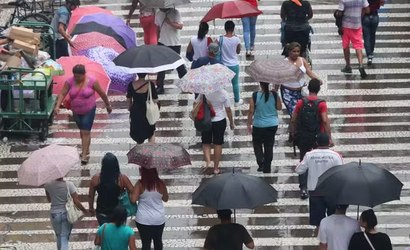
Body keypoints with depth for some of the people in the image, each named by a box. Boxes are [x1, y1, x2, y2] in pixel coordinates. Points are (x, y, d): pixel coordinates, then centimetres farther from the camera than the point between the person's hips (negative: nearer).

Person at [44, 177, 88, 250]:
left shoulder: (48, 185, -10)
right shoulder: (69, 185, -16)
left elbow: (49, 200, 6)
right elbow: (76, 201, -11)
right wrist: (84, 210, 2)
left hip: (54, 214, 2)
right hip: (67, 213, -2)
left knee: (59, 237, 21)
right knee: (64, 238, 6)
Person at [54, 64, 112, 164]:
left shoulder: (92, 81, -15)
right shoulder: (70, 82, -9)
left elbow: (102, 93, -4)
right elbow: (62, 94, -9)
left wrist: (108, 105, 5)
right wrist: (57, 106, -23)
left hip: (89, 111, -4)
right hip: (76, 112, 4)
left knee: (85, 132, -9)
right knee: (82, 131, 18)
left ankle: (85, 155, -8)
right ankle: (86, 149, 34)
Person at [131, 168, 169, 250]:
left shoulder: (140, 184, -14)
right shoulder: (161, 184, -8)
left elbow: (133, 199, -19)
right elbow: (165, 199, 5)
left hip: (144, 219, -2)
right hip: (159, 219, 2)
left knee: (146, 243, 5)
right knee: (158, 241, 21)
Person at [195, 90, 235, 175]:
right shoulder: (223, 93, -13)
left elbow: (196, 103, -6)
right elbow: (228, 109, -6)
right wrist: (231, 122, 6)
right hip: (219, 120, 0)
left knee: (206, 143, 17)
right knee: (218, 144, 11)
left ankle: (207, 161, -6)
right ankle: (216, 168, 15)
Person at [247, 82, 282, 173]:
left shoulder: (255, 96, -16)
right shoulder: (274, 95, -12)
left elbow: (251, 111, -11)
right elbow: (279, 107, 1)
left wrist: (249, 124, 0)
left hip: (259, 125, -2)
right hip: (272, 125, 2)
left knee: (257, 144, 19)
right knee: (269, 146, 13)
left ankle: (261, 163, 2)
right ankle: (267, 168, 19)